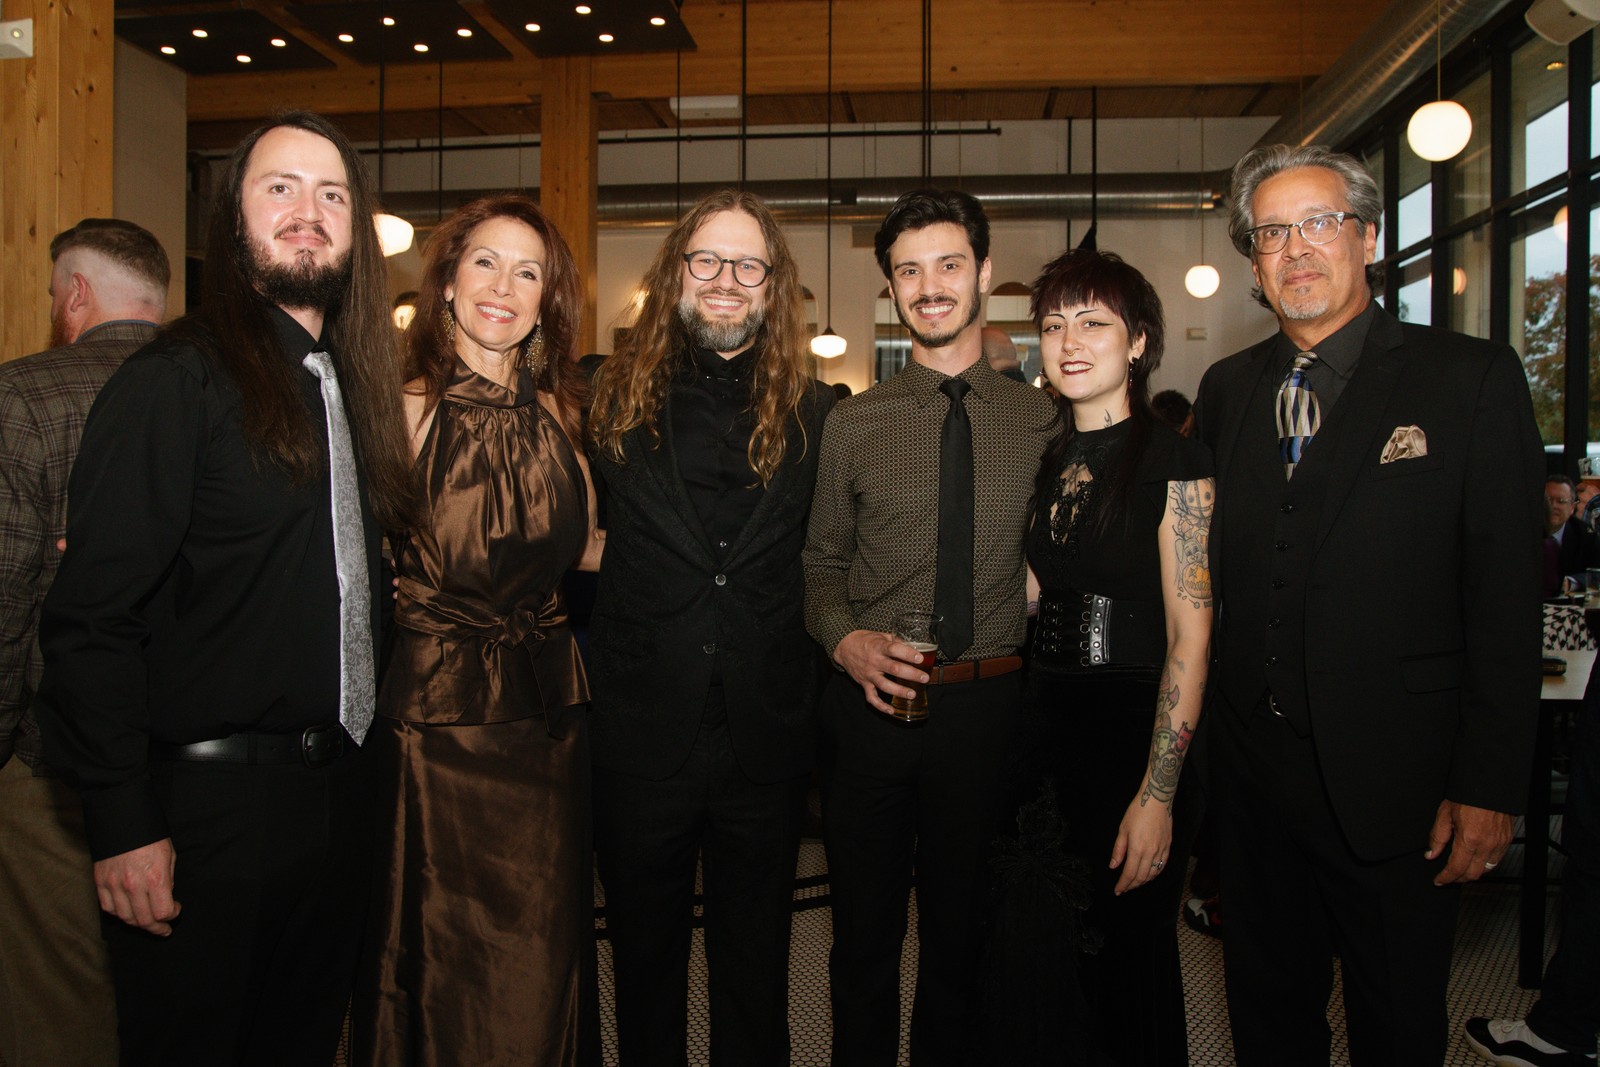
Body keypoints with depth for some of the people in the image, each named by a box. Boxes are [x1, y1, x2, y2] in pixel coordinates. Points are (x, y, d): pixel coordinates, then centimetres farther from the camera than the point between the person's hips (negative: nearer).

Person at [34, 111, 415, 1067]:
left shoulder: (355, 385, 11)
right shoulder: (173, 383, -11)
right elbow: (94, 619, -15)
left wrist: (360, 771, 9)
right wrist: (124, 827, -17)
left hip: (336, 796, 7)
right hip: (208, 803, -6)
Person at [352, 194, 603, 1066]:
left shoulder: (555, 412, 6)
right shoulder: (407, 408, -8)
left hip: (548, 702, 5)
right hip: (438, 707, -4)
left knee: (542, 951, 15)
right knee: (445, 957, 9)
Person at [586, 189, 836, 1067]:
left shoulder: (814, 412, 2)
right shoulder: (613, 398, 1)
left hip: (766, 739, 0)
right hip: (642, 736, 0)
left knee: (756, 969, 17)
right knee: (645, 961, 18)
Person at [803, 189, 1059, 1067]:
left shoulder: (1041, 420, 2)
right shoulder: (852, 423, 3)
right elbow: (822, 560, 7)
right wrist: (846, 639, -11)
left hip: (990, 706, 0)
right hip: (870, 702, 0)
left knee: (962, 936, 16)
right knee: (864, 936, 14)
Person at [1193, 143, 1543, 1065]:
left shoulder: (1472, 378, -5)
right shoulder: (1227, 390, 7)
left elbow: (1508, 597, -8)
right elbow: (1223, 574, 8)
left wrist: (1488, 788, -12)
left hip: (1395, 783, -3)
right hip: (1254, 773, 4)